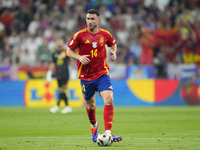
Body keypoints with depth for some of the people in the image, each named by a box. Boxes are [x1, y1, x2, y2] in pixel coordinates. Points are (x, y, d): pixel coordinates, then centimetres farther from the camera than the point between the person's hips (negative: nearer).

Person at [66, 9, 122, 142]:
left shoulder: (105, 34, 0)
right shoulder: (80, 35, -6)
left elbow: (113, 44, 21)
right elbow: (68, 51, 0)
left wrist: (113, 53, 0)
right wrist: (79, 57, -19)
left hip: (102, 73, 0)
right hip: (86, 76, 0)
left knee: (109, 100, -21)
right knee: (91, 105, 12)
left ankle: (108, 132, -22)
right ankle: (94, 126, 44)